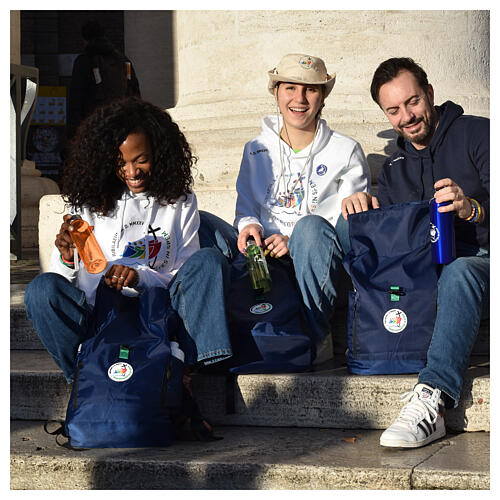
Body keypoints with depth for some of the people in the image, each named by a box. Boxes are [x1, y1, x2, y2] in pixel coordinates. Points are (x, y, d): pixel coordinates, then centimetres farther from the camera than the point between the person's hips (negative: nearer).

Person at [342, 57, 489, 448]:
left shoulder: (477, 134, 4)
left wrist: (473, 208, -29)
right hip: (427, 274, 5)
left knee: (458, 273, -40)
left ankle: (432, 399, -53)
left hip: (480, 260, -5)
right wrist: (364, 210, -7)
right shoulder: (395, 168, 22)